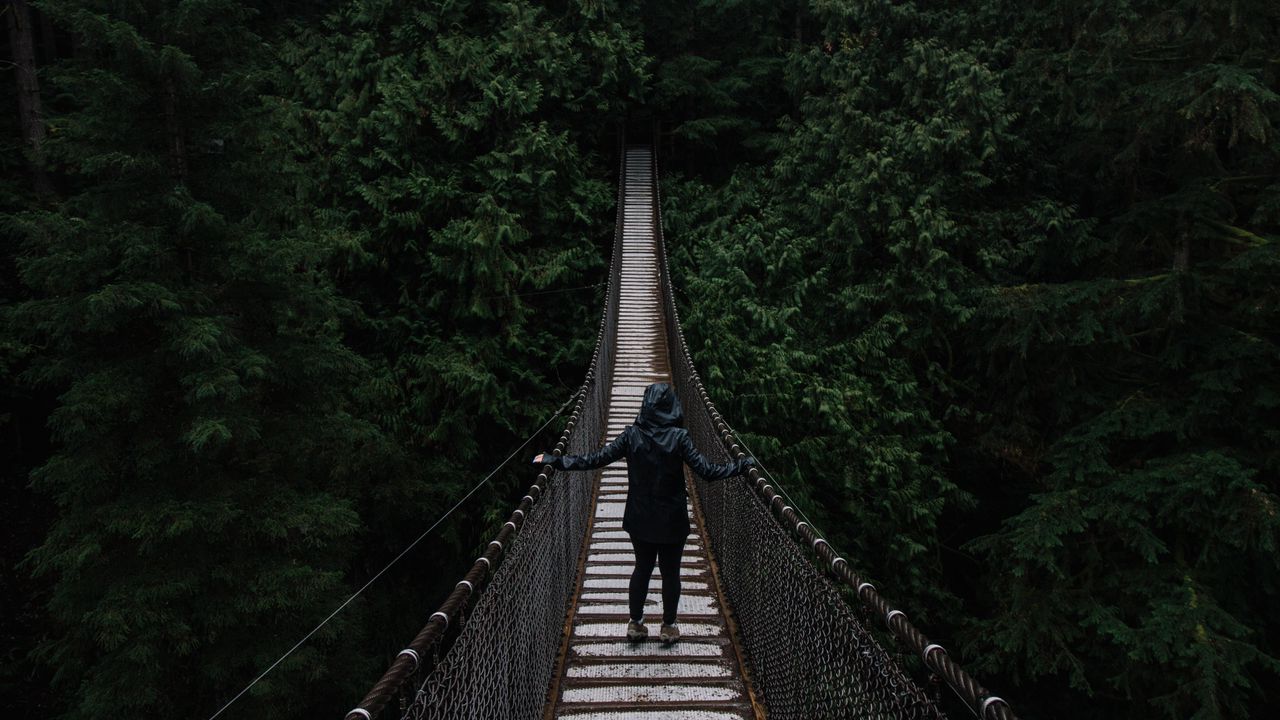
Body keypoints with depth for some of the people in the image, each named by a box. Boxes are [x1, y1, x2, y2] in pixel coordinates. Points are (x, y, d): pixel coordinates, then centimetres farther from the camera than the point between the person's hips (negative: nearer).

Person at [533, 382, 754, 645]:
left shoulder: (631, 435, -10)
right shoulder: (679, 437, -15)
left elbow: (597, 459, -11)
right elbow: (706, 470, -18)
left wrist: (555, 461, -4)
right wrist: (745, 464, -8)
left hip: (640, 518, 2)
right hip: (673, 520, -2)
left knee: (642, 567, 19)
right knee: (670, 571, 13)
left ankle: (636, 623, 26)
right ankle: (669, 627, 23)